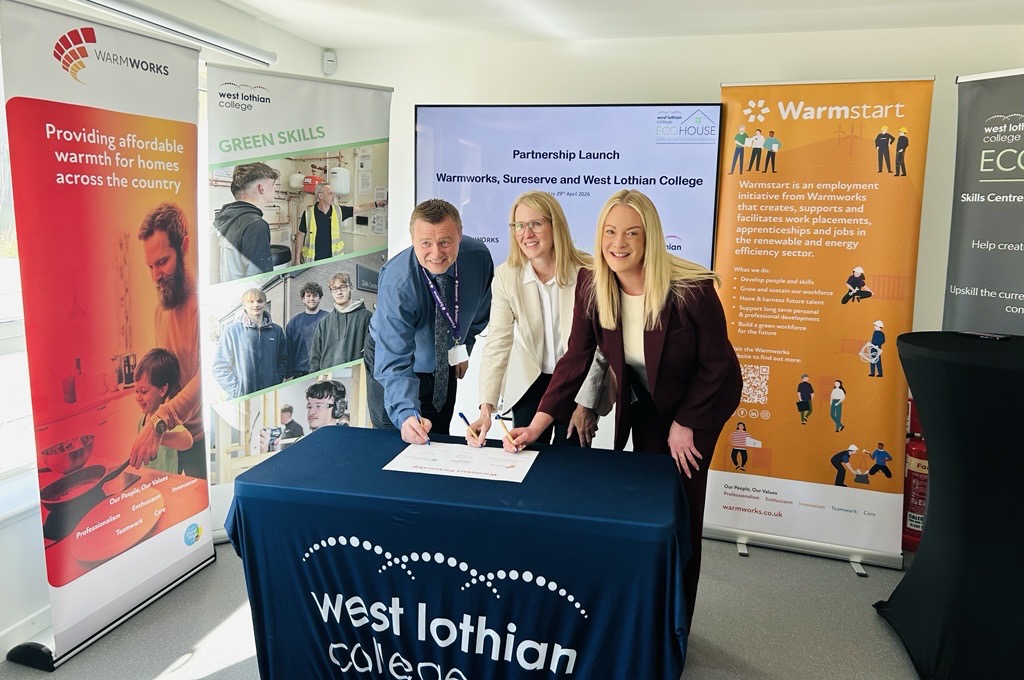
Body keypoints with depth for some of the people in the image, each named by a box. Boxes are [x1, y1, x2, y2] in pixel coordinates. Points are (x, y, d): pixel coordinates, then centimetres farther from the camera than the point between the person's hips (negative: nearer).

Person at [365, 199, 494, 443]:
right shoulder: (397, 284, -35)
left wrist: (465, 345, 1)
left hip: (445, 366, 4)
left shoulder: (478, 256, -21)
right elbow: (394, 363, -39)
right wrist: (406, 415, -52)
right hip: (393, 367, -4)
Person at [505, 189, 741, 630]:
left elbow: (716, 364, -18)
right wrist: (538, 424, -22)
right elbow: (576, 359, -15)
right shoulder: (591, 286, -18)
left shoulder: (691, 289, -31)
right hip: (643, 402, 4)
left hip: (699, 400, -4)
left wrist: (684, 424, -13)